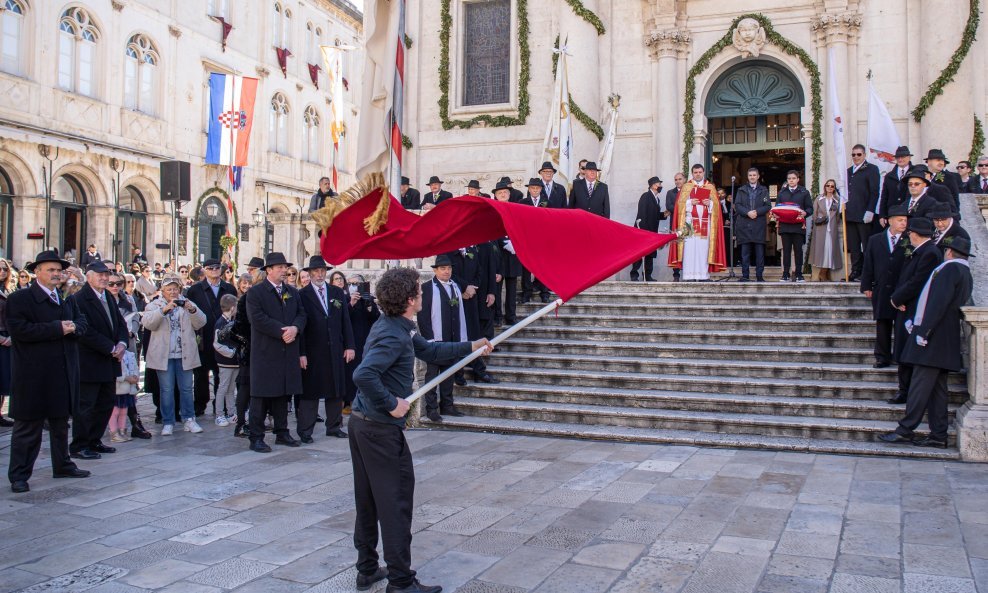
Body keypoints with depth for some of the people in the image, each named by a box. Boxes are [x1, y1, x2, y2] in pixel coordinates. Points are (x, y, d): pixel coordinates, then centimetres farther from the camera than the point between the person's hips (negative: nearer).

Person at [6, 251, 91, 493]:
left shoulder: (67, 300, 14)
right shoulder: (18, 299, -8)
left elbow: (81, 323, 10)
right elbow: (19, 329, -20)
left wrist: (72, 327, -13)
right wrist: (57, 328, -21)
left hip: (63, 372, 7)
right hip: (32, 375, -7)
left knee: (61, 421, 17)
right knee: (28, 425, 1)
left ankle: (62, 465, 30)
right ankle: (19, 475, 9)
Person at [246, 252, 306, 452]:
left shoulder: (292, 292, 15)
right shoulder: (255, 292, -4)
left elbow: (301, 314, 9)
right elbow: (257, 319, -15)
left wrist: (295, 328, -13)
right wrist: (282, 331, -19)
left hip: (288, 352, 6)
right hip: (265, 352, -6)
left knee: (284, 393, 12)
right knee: (261, 396, -2)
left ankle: (282, 433, 21)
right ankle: (256, 438, 4)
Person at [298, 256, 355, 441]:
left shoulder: (338, 293, 8)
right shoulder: (302, 295, -3)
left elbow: (345, 321, 8)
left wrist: (350, 346, 2)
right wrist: (301, 353, -12)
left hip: (335, 350, 4)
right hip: (312, 352, -4)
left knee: (336, 389, 11)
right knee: (310, 391, 1)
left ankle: (334, 426, 23)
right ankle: (305, 431, 8)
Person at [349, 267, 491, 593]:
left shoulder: (396, 327, 10)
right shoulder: (394, 336, -21)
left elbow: (429, 351, 22)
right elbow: (364, 374, -35)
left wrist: (470, 347, 23)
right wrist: (391, 404, -24)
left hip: (361, 422, 10)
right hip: (382, 430, -10)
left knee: (368, 501, 17)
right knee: (396, 502, 0)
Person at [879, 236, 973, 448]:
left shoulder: (950, 268, -10)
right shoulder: (964, 272, 19)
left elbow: (938, 302, -19)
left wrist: (923, 330, -20)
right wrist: (916, 321, 13)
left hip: (935, 336, -10)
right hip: (944, 341, 10)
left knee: (921, 383, -9)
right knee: (936, 387, 9)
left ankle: (906, 429, -7)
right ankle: (938, 435, 11)